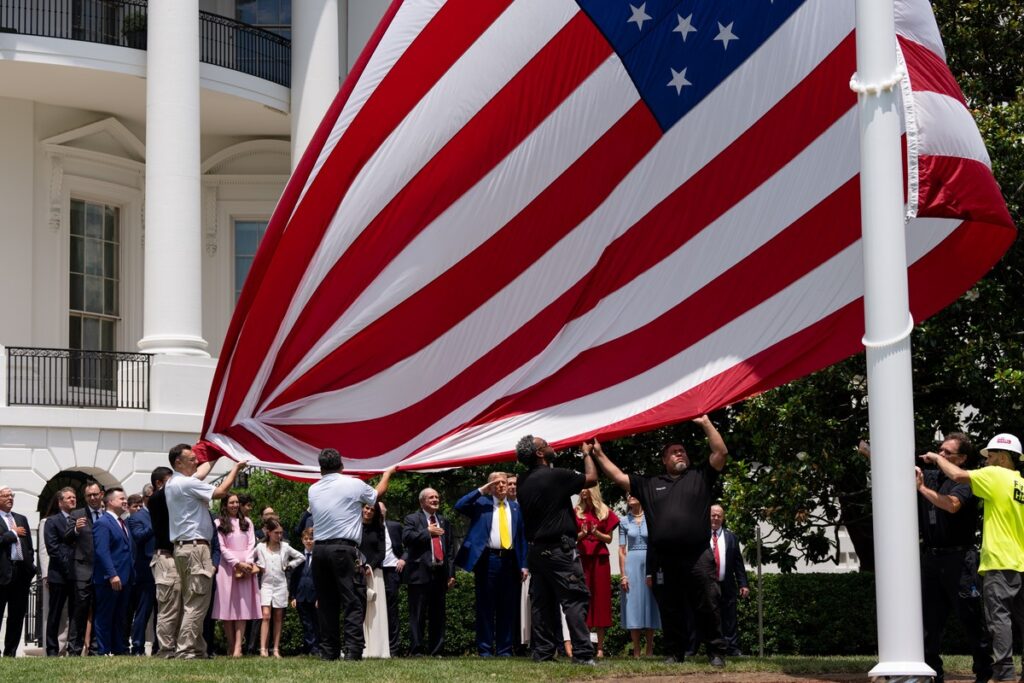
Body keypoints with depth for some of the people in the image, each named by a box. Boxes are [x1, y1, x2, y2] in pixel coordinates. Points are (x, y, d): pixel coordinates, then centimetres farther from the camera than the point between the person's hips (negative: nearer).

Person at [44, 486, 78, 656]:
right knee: (55, 615, 2)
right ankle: (52, 650, 5)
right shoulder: (52, 521, 2)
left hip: (77, 573, 4)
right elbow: (52, 547, -6)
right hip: (59, 574, -4)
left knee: (76, 614, 5)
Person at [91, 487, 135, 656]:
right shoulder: (102, 523, -10)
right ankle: (103, 651, -1)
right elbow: (102, 551, -19)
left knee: (121, 617, 12)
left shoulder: (123, 523, 19)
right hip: (109, 579, -9)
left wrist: (131, 575, 15)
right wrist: (112, 575, -25)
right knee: (104, 617, -3)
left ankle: (120, 649, 16)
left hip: (124, 579, 9)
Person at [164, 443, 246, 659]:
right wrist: (235, 469, -1)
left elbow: (200, 473, 33)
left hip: (182, 547, 11)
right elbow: (220, 492, -15)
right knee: (197, 603, -10)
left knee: (191, 602, 12)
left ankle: (197, 649, 15)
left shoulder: (172, 483, 15)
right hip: (195, 547, -11)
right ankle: (185, 650, -14)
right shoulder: (187, 484, -15)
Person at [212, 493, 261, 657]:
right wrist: (237, 563, -12)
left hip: (246, 568, 2)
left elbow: (251, 544, 9)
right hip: (227, 567, -2)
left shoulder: (246, 522, 16)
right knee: (227, 605, -4)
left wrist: (248, 563, -7)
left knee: (242, 605, -7)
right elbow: (222, 548, -2)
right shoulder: (218, 524, 4)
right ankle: (230, 646, -1)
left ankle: (238, 646, -15)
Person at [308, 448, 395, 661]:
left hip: (319, 550, 4)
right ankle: (353, 650, -15)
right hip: (343, 549, -4)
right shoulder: (354, 485, 0)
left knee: (326, 603, 9)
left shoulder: (313, 490, 11)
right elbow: (378, 493, 19)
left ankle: (328, 651, 7)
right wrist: (387, 474, 39)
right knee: (351, 602, -5)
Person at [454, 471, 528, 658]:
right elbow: (459, 506, -9)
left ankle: (505, 649, 9)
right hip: (487, 560, -3)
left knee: (508, 608, 4)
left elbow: (522, 536, 13)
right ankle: (485, 649, 3)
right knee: (486, 607, -1)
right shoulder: (481, 503, 8)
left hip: (509, 560, 3)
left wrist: (523, 565, 6)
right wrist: (481, 490, -7)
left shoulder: (515, 507, 16)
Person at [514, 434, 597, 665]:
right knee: (575, 599, -8)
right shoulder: (555, 475, -14)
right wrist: (587, 453, 12)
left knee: (541, 603, 9)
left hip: (535, 549, 8)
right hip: (559, 549, -8)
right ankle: (582, 653, -15)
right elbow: (591, 478, -4)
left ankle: (542, 652, 8)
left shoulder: (523, 482, 8)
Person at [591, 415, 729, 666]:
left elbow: (721, 452, 2)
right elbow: (619, 477, 20)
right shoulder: (650, 485, 19)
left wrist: (705, 423, -1)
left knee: (707, 607, -2)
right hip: (664, 559, 3)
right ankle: (675, 653, 16)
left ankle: (717, 652, 5)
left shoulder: (700, 476, 12)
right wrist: (599, 454, 15)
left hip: (698, 558, -3)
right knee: (669, 610, 7)